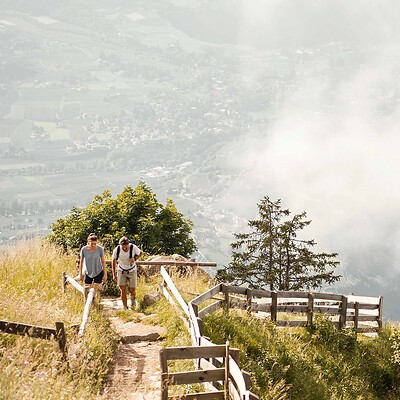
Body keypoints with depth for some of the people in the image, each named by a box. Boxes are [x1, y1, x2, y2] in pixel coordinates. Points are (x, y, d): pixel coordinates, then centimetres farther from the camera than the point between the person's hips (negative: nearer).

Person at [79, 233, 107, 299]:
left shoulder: (100, 249, -18)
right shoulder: (84, 249, -17)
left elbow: (103, 261, -7)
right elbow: (81, 261, -2)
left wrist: (105, 274, -4)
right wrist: (80, 274, 5)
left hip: (98, 272, -1)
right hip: (88, 273, 1)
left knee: (94, 293, -2)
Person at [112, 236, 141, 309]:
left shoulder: (133, 248, -23)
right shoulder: (116, 250, -20)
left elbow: (139, 253, -1)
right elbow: (114, 261, -4)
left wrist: (134, 258, -23)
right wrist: (114, 275, -3)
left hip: (132, 271, 0)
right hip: (121, 271, 0)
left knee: (132, 290, 1)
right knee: (123, 290, -10)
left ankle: (133, 299, 36)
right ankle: (125, 308, 1)